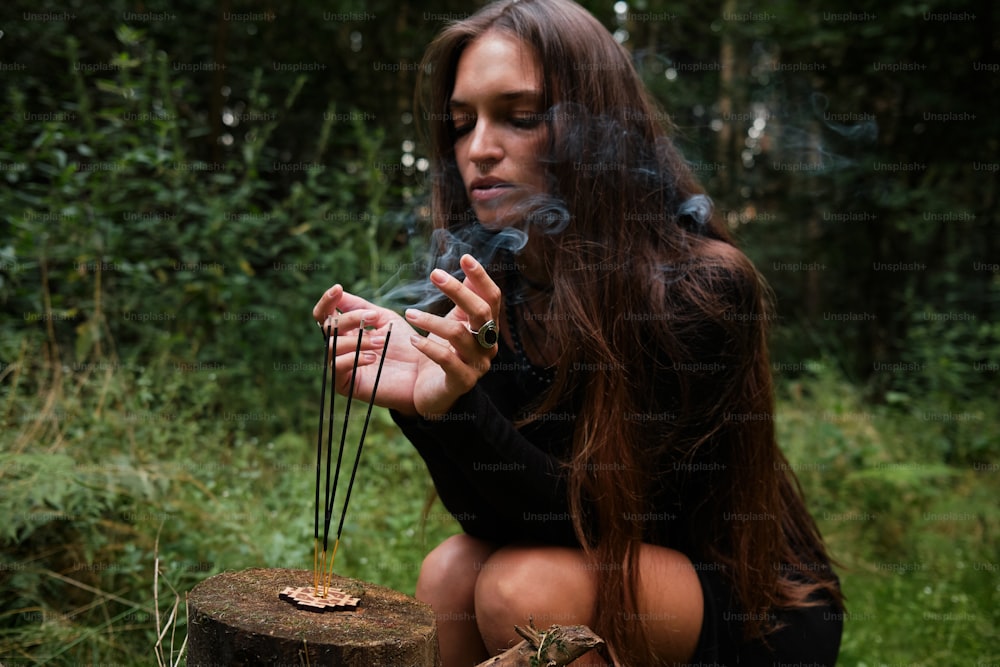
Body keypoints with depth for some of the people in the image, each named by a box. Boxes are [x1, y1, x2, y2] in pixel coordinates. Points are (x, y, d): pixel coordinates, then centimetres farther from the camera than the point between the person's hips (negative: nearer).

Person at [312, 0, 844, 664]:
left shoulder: (705, 285, -24)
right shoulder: (484, 283, -8)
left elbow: (604, 521, -23)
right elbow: (498, 519, -11)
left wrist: (461, 408, -38)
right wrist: (422, 400, -30)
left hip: (758, 607, -4)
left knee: (529, 585, -28)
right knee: (452, 570, -22)